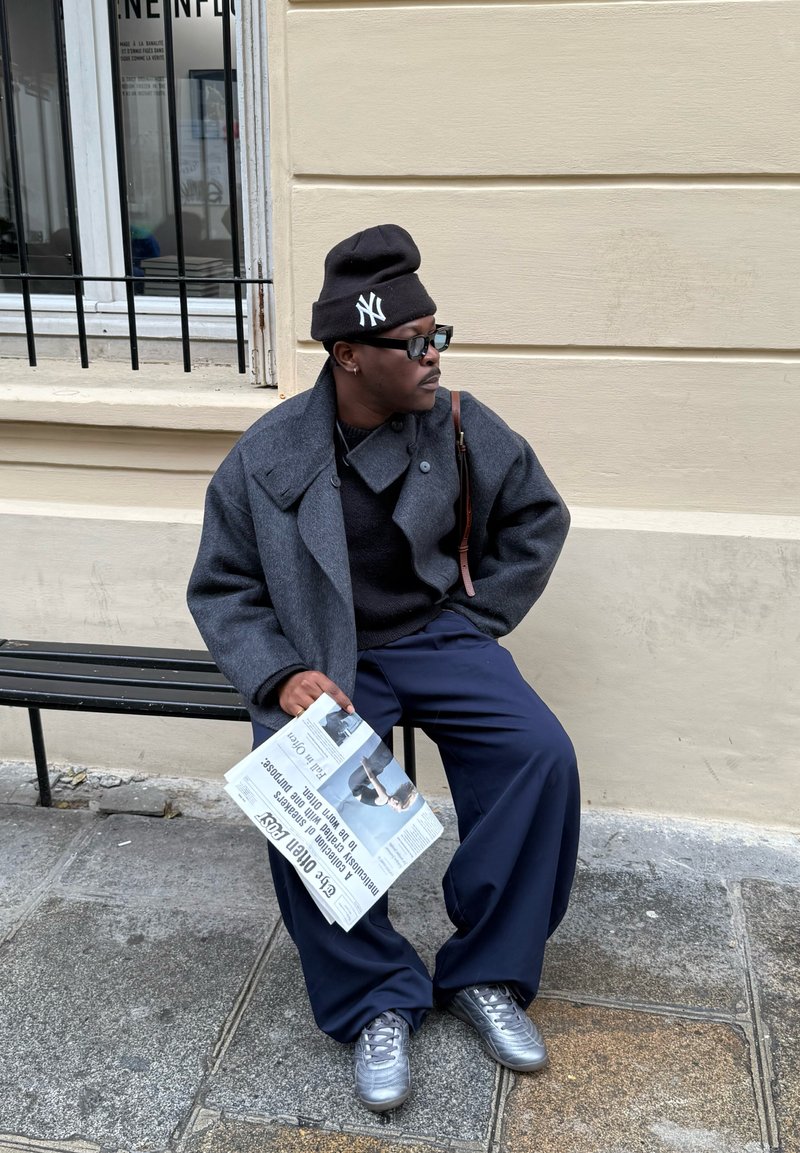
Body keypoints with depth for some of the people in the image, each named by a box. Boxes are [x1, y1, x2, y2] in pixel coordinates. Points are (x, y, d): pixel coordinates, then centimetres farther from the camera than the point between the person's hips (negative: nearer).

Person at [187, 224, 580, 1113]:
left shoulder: (461, 427, -5)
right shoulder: (265, 457, -9)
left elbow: (537, 518, 10)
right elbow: (221, 589, -2)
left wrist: (477, 620, 3)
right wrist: (280, 675, -18)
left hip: (437, 638, 2)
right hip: (322, 660, -1)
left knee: (541, 755, -22)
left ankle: (486, 974, -2)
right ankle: (377, 1001, -5)